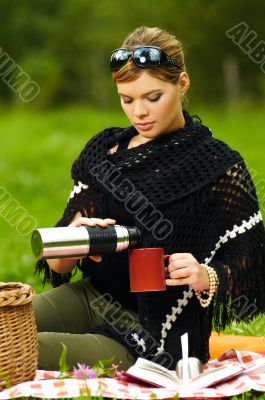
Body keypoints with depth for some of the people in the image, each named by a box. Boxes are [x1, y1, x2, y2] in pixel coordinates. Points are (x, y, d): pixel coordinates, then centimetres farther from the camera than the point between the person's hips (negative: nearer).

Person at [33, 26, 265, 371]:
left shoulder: (219, 167, -7)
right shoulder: (105, 149, 8)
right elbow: (58, 266, 6)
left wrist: (204, 277, -26)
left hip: (150, 338, -6)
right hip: (91, 298, 6)